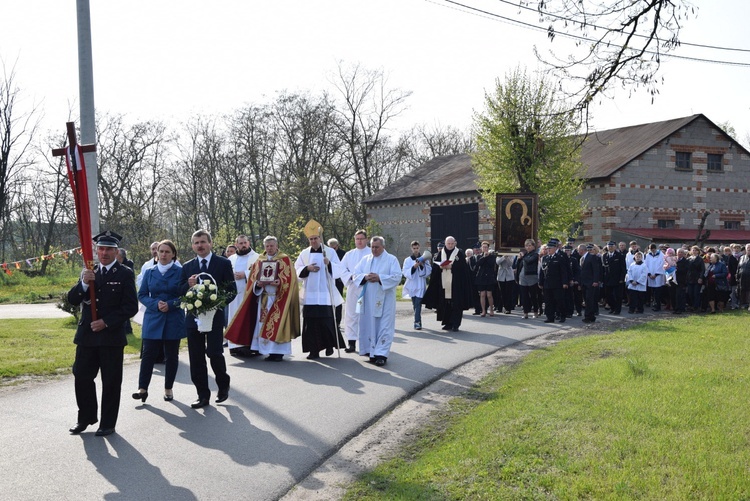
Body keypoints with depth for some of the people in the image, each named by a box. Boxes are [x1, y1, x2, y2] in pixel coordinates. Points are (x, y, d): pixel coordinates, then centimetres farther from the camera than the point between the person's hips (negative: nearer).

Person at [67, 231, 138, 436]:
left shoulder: (125, 274, -3)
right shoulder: (88, 273, 10)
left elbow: (130, 307, -8)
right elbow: (72, 300, 3)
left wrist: (106, 322, -15)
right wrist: (84, 283, -16)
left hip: (112, 336, -4)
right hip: (87, 335, 4)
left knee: (111, 382, 4)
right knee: (81, 377, 7)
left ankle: (108, 424, 16)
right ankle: (86, 417, 25)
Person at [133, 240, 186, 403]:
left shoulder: (180, 272, -1)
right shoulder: (149, 273, 7)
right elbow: (142, 295, 5)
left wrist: (170, 304, -17)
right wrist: (156, 304, -13)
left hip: (173, 320, -1)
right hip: (153, 319, 1)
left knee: (171, 355, 6)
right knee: (148, 354, -3)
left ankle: (168, 389, 17)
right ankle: (142, 388, 2)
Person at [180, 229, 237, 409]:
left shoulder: (224, 264, 0)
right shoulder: (187, 267, 10)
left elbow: (232, 290, -3)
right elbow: (181, 292, 8)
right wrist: (188, 284, -14)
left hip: (214, 315, -4)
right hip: (193, 317, 4)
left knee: (214, 353, -9)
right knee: (196, 358, 4)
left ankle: (223, 385, 19)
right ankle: (203, 395, 13)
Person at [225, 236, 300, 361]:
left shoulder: (285, 259, 1)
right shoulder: (260, 260, 13)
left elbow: (290, 278, -6)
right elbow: (253, 277, 11)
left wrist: (280, 282, -23)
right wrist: (257, 283, -10)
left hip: (278, 297, -4)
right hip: (263, 296, 5)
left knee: (277, 322, -7)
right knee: (263, 323, 3)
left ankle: (278, 352, -4)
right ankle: (269, 351, 8)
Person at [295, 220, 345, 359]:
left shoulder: (330, 252, 3)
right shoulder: (304, 253, 10)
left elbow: (339, 270, -1)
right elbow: (296, 270, 10)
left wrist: (329, 264, -20)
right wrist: (307, 269, -9)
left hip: (325, 294, -2)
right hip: (309, 294, 2)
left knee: (326, 321, -3)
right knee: (310, 322, -1)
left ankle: (330, 345, 21)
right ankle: (313, 351, 6)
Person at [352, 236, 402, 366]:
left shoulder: (391, 259, 1)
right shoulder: (365, 259, 13)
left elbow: (397, 277, -9)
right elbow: (355, 274, 9)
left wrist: (379, 278, -18)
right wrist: (365, 277, -12)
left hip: (385, 300, -4)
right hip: (368, 300, 4)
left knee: (384, 327, -7)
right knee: (371, 326, 5)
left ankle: (381, 354, -8)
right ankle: (374, 352, 13)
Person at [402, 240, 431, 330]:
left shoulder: (424, 259, 7)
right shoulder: (407, 260, 6)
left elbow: (428, 271, 2)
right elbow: (405, 272, -3)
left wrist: (422, 266, -14)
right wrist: (414, 267, -16)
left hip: (421, 285, -2)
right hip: (412, 285, 2)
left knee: (418, 304, -12)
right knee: (415, 305, 9)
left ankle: (417, 322, -16)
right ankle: (418, 321, 20)